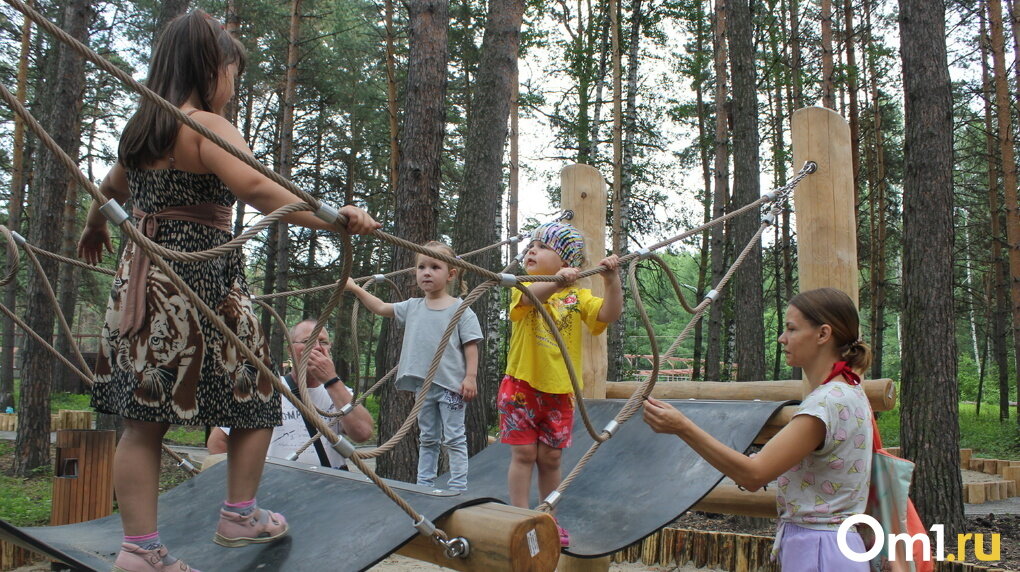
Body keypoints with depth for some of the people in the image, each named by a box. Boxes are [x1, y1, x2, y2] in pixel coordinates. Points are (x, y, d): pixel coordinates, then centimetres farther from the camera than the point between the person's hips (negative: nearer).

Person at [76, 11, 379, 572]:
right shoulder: (208, 127, -9)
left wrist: (94, 230, 53)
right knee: (255, 398, 11)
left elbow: (109, 191, 33)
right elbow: (256, 188, -28)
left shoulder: (139, 130, 15)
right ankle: (240, 516, 21)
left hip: (141, 283, 8)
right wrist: (334, 219, -35)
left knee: (143, 419, 8)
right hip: (201, 286, -7)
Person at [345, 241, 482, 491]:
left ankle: (458, 487, 6)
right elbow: (380, 307, 19)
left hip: (451, 385, -6)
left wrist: (470, 377, -15)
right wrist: (355, 288, 16)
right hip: (423, 384, 6)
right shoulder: (413, 307, 8)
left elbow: (470, 345, -8)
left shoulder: (460, 309, -7)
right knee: (427, 438, 16)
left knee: (454, 438, 1)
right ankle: (424, 484, 24)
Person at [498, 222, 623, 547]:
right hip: (522, 386, -2)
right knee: (523, 454, 2)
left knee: (550, 458, 10)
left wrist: (611, 280, -23)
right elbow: (528, 297, -28)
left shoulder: (577, 297, 4)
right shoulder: (525, 288, -3)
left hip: (559, 390, 2)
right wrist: (557, 282, -46)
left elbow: (609, 314, -10)